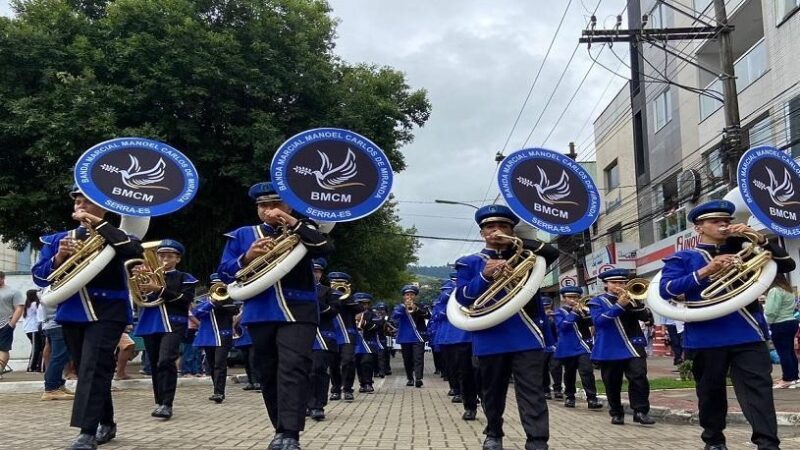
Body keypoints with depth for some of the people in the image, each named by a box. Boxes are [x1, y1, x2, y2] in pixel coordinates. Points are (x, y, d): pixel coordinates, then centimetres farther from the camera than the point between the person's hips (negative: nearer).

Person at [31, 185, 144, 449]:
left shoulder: (115, 234, 2)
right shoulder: (57, 239, 13)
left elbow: (135, 251, -21)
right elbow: (39, 277, 8)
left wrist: (98, 223, -18)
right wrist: (59, 257, -12)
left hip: (107, 312, -5)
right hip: (72, 314, 5)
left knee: (93, 368, -16)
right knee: (87, 370, 12)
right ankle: (106, 424, 25)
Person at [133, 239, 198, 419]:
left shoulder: (185, 278, 7)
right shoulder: (149, 276, 16)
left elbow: (185, 301, -8)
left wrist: (160, 289, -16)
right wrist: (138, 276, -12)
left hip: (173, 324, -4)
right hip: (150, 324, 4)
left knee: (166, 361, -20)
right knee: (154, 364, 9)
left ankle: (167, 404, -20)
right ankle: (159, 402, 22)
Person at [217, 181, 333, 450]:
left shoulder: (302, 232, 9)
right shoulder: (242, 235, 13)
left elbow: (327, 248, -10)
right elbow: (225, 273, 8)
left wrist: (292, 223, -16)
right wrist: (247, 258, -12)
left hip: (297, 312, -3)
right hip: (260, 315, 3)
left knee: (293, 369, -17)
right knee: (270, 374, 10)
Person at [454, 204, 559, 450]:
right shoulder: (470, 262, 10)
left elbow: (552, 252, -4)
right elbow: (462, 297, -2)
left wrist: (516, 242, -12)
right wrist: (485, 276, -18)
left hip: (526, 334, 0)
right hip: (491, 336, 0)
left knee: (531, 389, -7)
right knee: (493, 390, 11)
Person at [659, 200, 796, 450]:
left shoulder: (743, 251, 17)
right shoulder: (682, 259, 7)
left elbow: (787, 265, 12)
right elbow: (666, 289, -8)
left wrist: (760, 240, -3)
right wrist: (706, 271, -16)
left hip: (748, 333, 2)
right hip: (706, 337, -1)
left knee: (758, 388, -8)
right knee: (710, 391, 9)